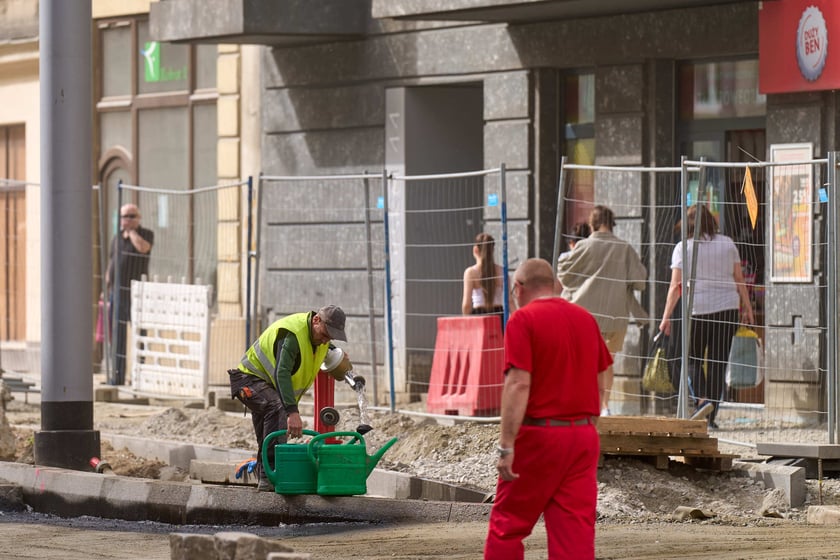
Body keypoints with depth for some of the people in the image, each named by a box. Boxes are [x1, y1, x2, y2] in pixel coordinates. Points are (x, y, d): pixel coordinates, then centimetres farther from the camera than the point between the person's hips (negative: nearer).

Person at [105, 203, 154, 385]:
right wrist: (106, 293, 10)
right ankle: (117, 376, 7)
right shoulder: (117, 238, 13)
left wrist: (131, 230, -11)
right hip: (117, 293, 5)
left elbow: (142, 247, -25)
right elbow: (110, 267, 15)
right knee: (117, 336, 4)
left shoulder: (147, 234, -1)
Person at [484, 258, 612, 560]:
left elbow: (519, 384, -17)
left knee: (507, 524, 6)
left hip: (539, 434, -6)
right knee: (576, 527, 4)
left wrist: (506, 446, -18)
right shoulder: (586, 319, 11)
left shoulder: (523, 320, -9)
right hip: (584, 438, 6)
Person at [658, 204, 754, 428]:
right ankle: (711, 416, 6)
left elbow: (676, 285, -6)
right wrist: (747, 307, 17)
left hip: (697, 309, -2)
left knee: (694, 361, 11)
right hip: (727, 307, 2)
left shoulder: (683, 248, -2)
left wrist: (666, 316, -4)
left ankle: (701, 400, -14)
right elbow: (739, 280, 9)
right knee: (718, 363, 7)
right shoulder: (728, 244, 7)